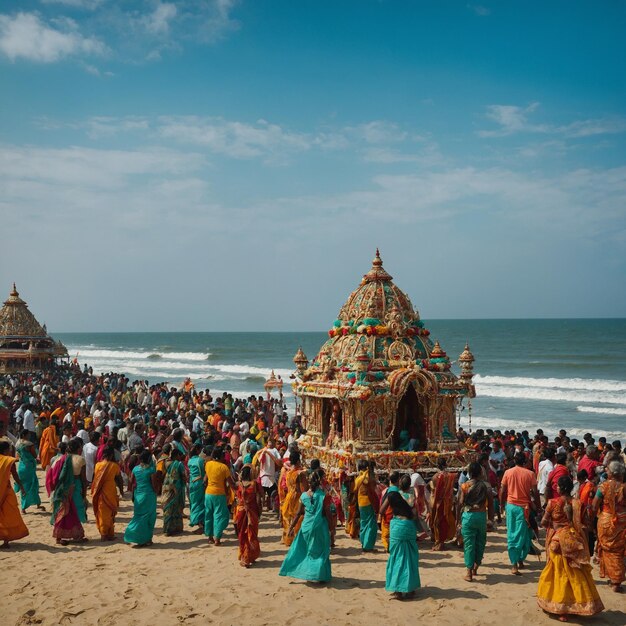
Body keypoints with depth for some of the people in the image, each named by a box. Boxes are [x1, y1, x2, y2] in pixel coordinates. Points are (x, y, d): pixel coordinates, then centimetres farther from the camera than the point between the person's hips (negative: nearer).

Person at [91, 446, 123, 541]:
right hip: (111, 493, -2)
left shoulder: (98, 465, -4)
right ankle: (109, 534, 17)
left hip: (100, 493, 2)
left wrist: (94, 491, 15)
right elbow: (119, 480, -2)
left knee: (102, 512, 14)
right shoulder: (115, 466, -11)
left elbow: (95, 479, 3)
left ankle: (103, 533, 19)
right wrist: (121, 491, 11)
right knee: (110, 513, 11)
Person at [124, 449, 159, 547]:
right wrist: (155, 492, 8)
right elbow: (154, 485, -10)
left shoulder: (135, 469, 2)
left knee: (138, 515, 14)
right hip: (149, 495, -4)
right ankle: (146, 539, 7)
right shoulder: (151, 469, -11)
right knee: (148, 517, 5)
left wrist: (133, 493, 19)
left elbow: (131, 483, 7)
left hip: (138, 495, 4)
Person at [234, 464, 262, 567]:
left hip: (240, 511, 1)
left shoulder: (238, 484, -7)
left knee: (242, 536, 13)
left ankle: (244, 558, 16)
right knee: (252, 535, 12)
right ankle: (251, 557, 17)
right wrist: (259, 512, 1)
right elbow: (258, 500, -11)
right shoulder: (254, 484, -12)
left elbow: (236, 497, 6)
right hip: (252, 512, -1)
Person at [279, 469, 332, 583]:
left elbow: (299, 513, 4)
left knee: (301, 548, 19)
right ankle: (319, 575, 10)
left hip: (306, 526, 3)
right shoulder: (323, 496, -12)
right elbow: (327, 513, -10)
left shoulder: (304, 496, -1)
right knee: (320, 551, 9)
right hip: (320, 527, -3)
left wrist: (292, 526, 13)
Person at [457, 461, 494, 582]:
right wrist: (491, 518, 7)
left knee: (469, 543, 3)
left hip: (468, 516, -1)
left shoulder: (464, 486, -4)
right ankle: (475, 567, 28)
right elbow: (490, 503, -2)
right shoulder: (486, 485, -2)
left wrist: (458, 520, 3)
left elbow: (460, 504, -5)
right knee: (480, 542, 18)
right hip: (482, 515, 1)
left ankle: (469, 572, 1)